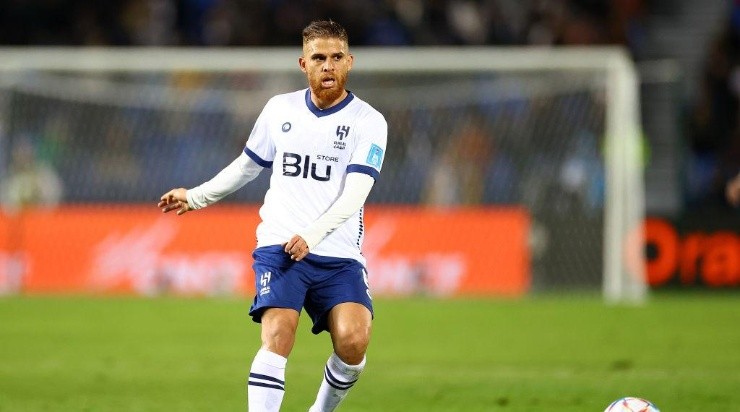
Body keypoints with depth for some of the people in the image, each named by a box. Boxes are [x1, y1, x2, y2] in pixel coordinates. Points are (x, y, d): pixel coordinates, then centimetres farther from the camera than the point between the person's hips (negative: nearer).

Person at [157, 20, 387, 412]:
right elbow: (247, 164, 26)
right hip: (278, 247, 1)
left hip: (339, 255, -1)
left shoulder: (368, 122, -1)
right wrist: (196, 197, 32)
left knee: (353, 341, -20)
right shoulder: (280, 109, 10)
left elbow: (355, 192, -12)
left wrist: (313, 235, -26)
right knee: (277, 338, -20)